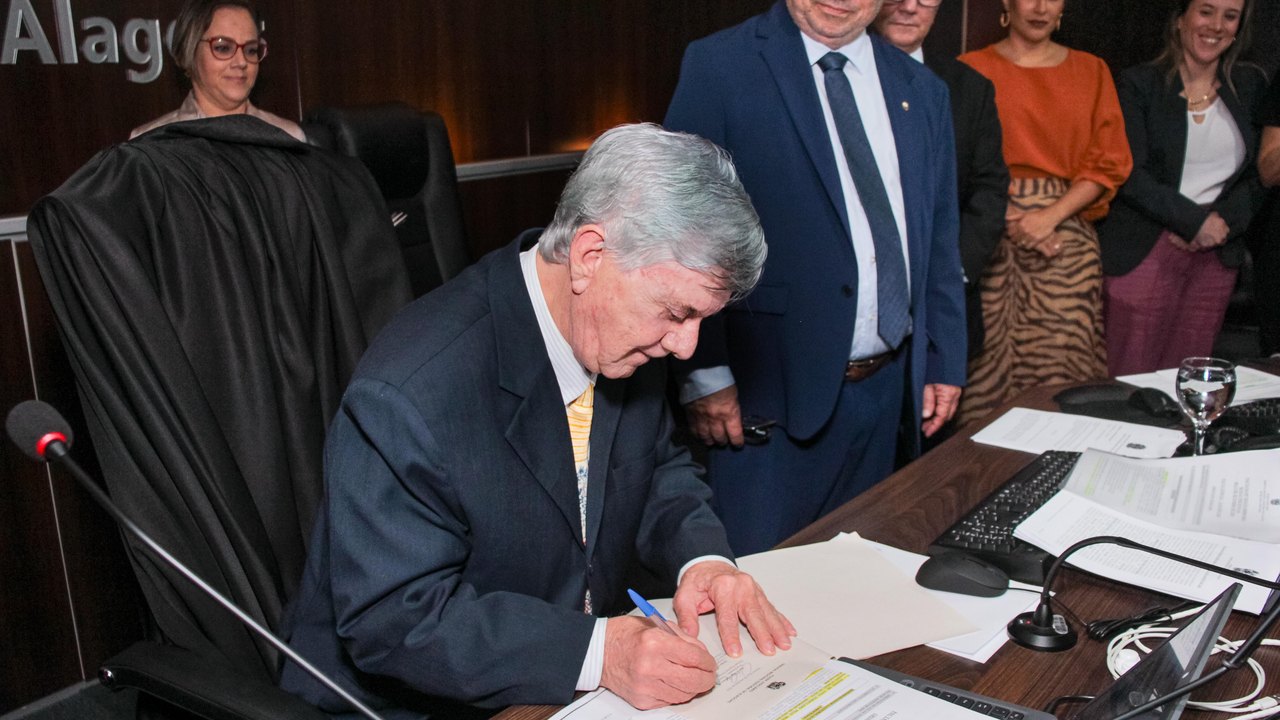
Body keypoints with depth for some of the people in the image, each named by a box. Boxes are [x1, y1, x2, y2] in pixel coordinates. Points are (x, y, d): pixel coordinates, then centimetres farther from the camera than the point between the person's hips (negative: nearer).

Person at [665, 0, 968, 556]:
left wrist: (944, 363, 11)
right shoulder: (718, 67, -6)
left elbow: (940, 242, 15)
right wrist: (704, 370, -15)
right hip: (776, 387, -5)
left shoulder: (923, 91, 12)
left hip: (887, 388, 6)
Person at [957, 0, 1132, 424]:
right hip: (992, 231, -2)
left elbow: (1110, 162, 7)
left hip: (1067, 233, 2)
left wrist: (1050, 216, -8)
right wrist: (1010, 219, -10)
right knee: (990, 357, -5)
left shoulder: (1090, 71, 13)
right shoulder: (972, 69, 8)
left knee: (1065, 357, -3)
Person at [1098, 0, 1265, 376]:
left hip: (1216, 253, 4)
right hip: (1146, 253, -4)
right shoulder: (1139, 84, -1)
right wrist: (1196, 221, -13)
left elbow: (1258, 173, 10)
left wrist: (1223, 221, -7)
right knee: (1129, 380, -4)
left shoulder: (1250, 85, 11)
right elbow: (1131, 175, -9)